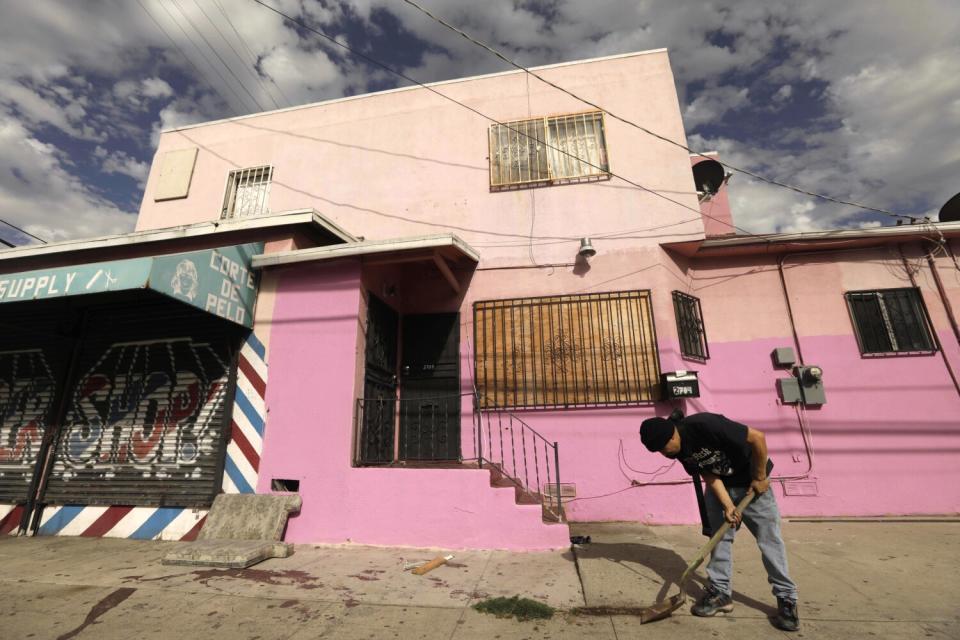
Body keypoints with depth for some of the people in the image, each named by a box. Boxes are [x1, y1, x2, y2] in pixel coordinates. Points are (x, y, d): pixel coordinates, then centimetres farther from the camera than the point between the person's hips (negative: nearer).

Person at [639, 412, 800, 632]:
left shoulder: (706, 425, -38)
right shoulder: (679, 449, -14)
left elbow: (757, 437, -30)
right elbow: (708, 475, -8)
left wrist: (760, 478, -20)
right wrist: (727, 505, -20)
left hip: (752, 483, -5)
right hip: (720, 486, 6)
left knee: (769, 540, 0)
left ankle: (787, 599, 15)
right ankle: (720, 592, 14)